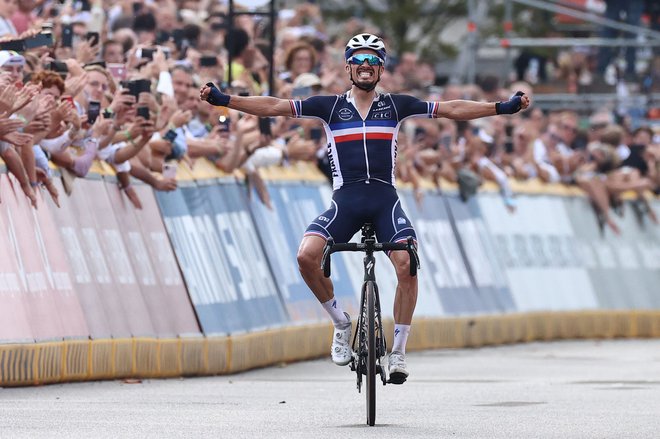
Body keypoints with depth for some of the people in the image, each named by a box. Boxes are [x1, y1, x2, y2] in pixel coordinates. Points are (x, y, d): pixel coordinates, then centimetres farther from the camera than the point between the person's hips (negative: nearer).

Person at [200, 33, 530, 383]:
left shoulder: (396, 106, 11)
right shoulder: (330, 106, 9)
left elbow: (451, 110, 10)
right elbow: (274, 107, 4)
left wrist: (504, 107, 4)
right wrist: (222, 100, -5)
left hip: (385, 199, 0)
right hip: (345, 200, 0)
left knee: (407, 265, -21)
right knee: (307, 256, -23)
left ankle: (398, 351, -6)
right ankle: (341, 324, 1)